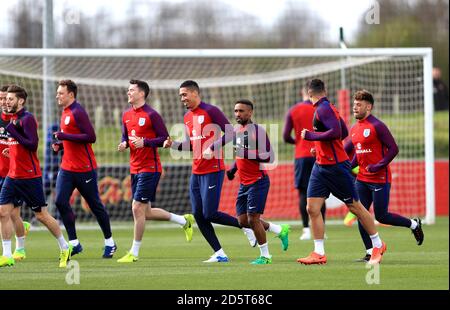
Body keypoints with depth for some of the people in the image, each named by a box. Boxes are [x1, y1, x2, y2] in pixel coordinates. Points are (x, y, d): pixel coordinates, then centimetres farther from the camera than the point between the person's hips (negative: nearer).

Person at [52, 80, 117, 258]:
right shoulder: (65, 112, 13)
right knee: (60, 201, -6)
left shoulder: (78, 112, -15)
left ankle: (109, 243, 17)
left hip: (84, 169, -8)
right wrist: (60, 145, 7)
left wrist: (65, 137, -23)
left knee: (95, 205, 3)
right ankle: (74, 243, -1)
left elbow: (90, 137, -22)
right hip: (67, 168, 8)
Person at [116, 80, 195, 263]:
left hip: (150, 168, -8)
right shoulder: (127, 115, 11)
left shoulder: (151, 115, -11)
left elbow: (165, 139, -11)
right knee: (145, 212, 11)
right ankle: (184, 220, 30)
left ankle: (134, 253, -1)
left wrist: (145, 142, -23)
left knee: (138, 208, -10)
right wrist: (123, 144, -1)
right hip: (135, 169, 8)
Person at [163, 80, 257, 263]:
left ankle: (245, 226, 10)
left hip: (213, 171, -8)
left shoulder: (210, 111, -9)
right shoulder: (187, 117, 15)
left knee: (210, 214, -12)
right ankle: (219, 254, 6)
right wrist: (173, 145, 8)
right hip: (196, 172, 8)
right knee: (198, 215, 1)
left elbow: (231, 133, -12)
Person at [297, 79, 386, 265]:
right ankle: (319, 253, -1)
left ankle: (378, 245, 16)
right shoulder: (326, 108, 12)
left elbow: (336, 132, -28)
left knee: (355, 206, 3)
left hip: (336, 166, -9)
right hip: (321, 165, 9)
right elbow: (344, 132, 21)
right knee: (312, 208, -1)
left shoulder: (324, 109, -16)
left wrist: (311, 135, -21)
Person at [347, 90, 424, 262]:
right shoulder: (354, 129, 11)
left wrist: (378, 166, -21)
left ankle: (414, 224, 20)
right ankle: (370, 253, 3)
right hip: (362, 179, 7)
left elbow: (393, 149, -13)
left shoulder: (377, 126, -13)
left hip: (380, 179, -7)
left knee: (381, 216, -4)